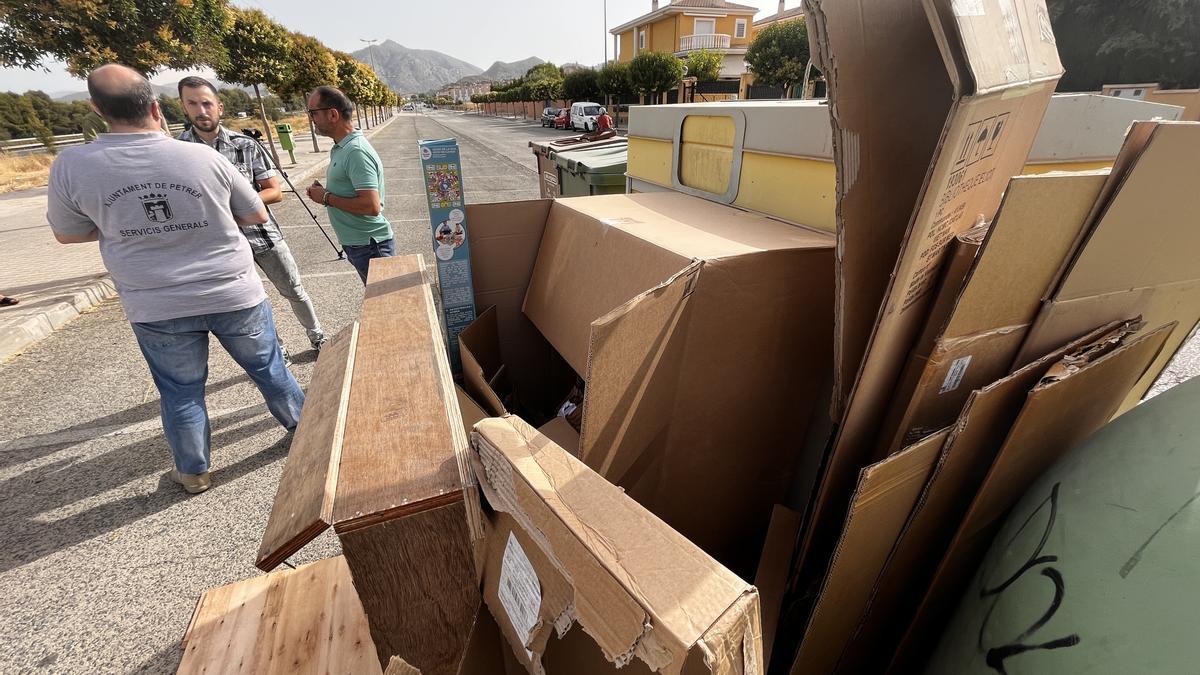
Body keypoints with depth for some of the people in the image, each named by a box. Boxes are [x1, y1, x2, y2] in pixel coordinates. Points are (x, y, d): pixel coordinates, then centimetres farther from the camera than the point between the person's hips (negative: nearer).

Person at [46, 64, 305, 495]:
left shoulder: (71, 167, -7)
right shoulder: (204, 157, -11)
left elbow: (67, 233, 7)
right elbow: (257, 216, -1)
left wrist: (125, 222, 16)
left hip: (156, 308, 1)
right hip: (234, 295, -1)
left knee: (180, 391, 16)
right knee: (267, 367, 17)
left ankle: (194, 472, 32)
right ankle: (302, 428, 35)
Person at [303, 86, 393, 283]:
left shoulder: (356, 152, -20)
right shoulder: (341, 147, 11)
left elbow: (371, 206, -28)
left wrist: (327, 198, -16)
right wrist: (325, 191, 5)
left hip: (370, 246, -10)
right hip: (357, 243, 10)